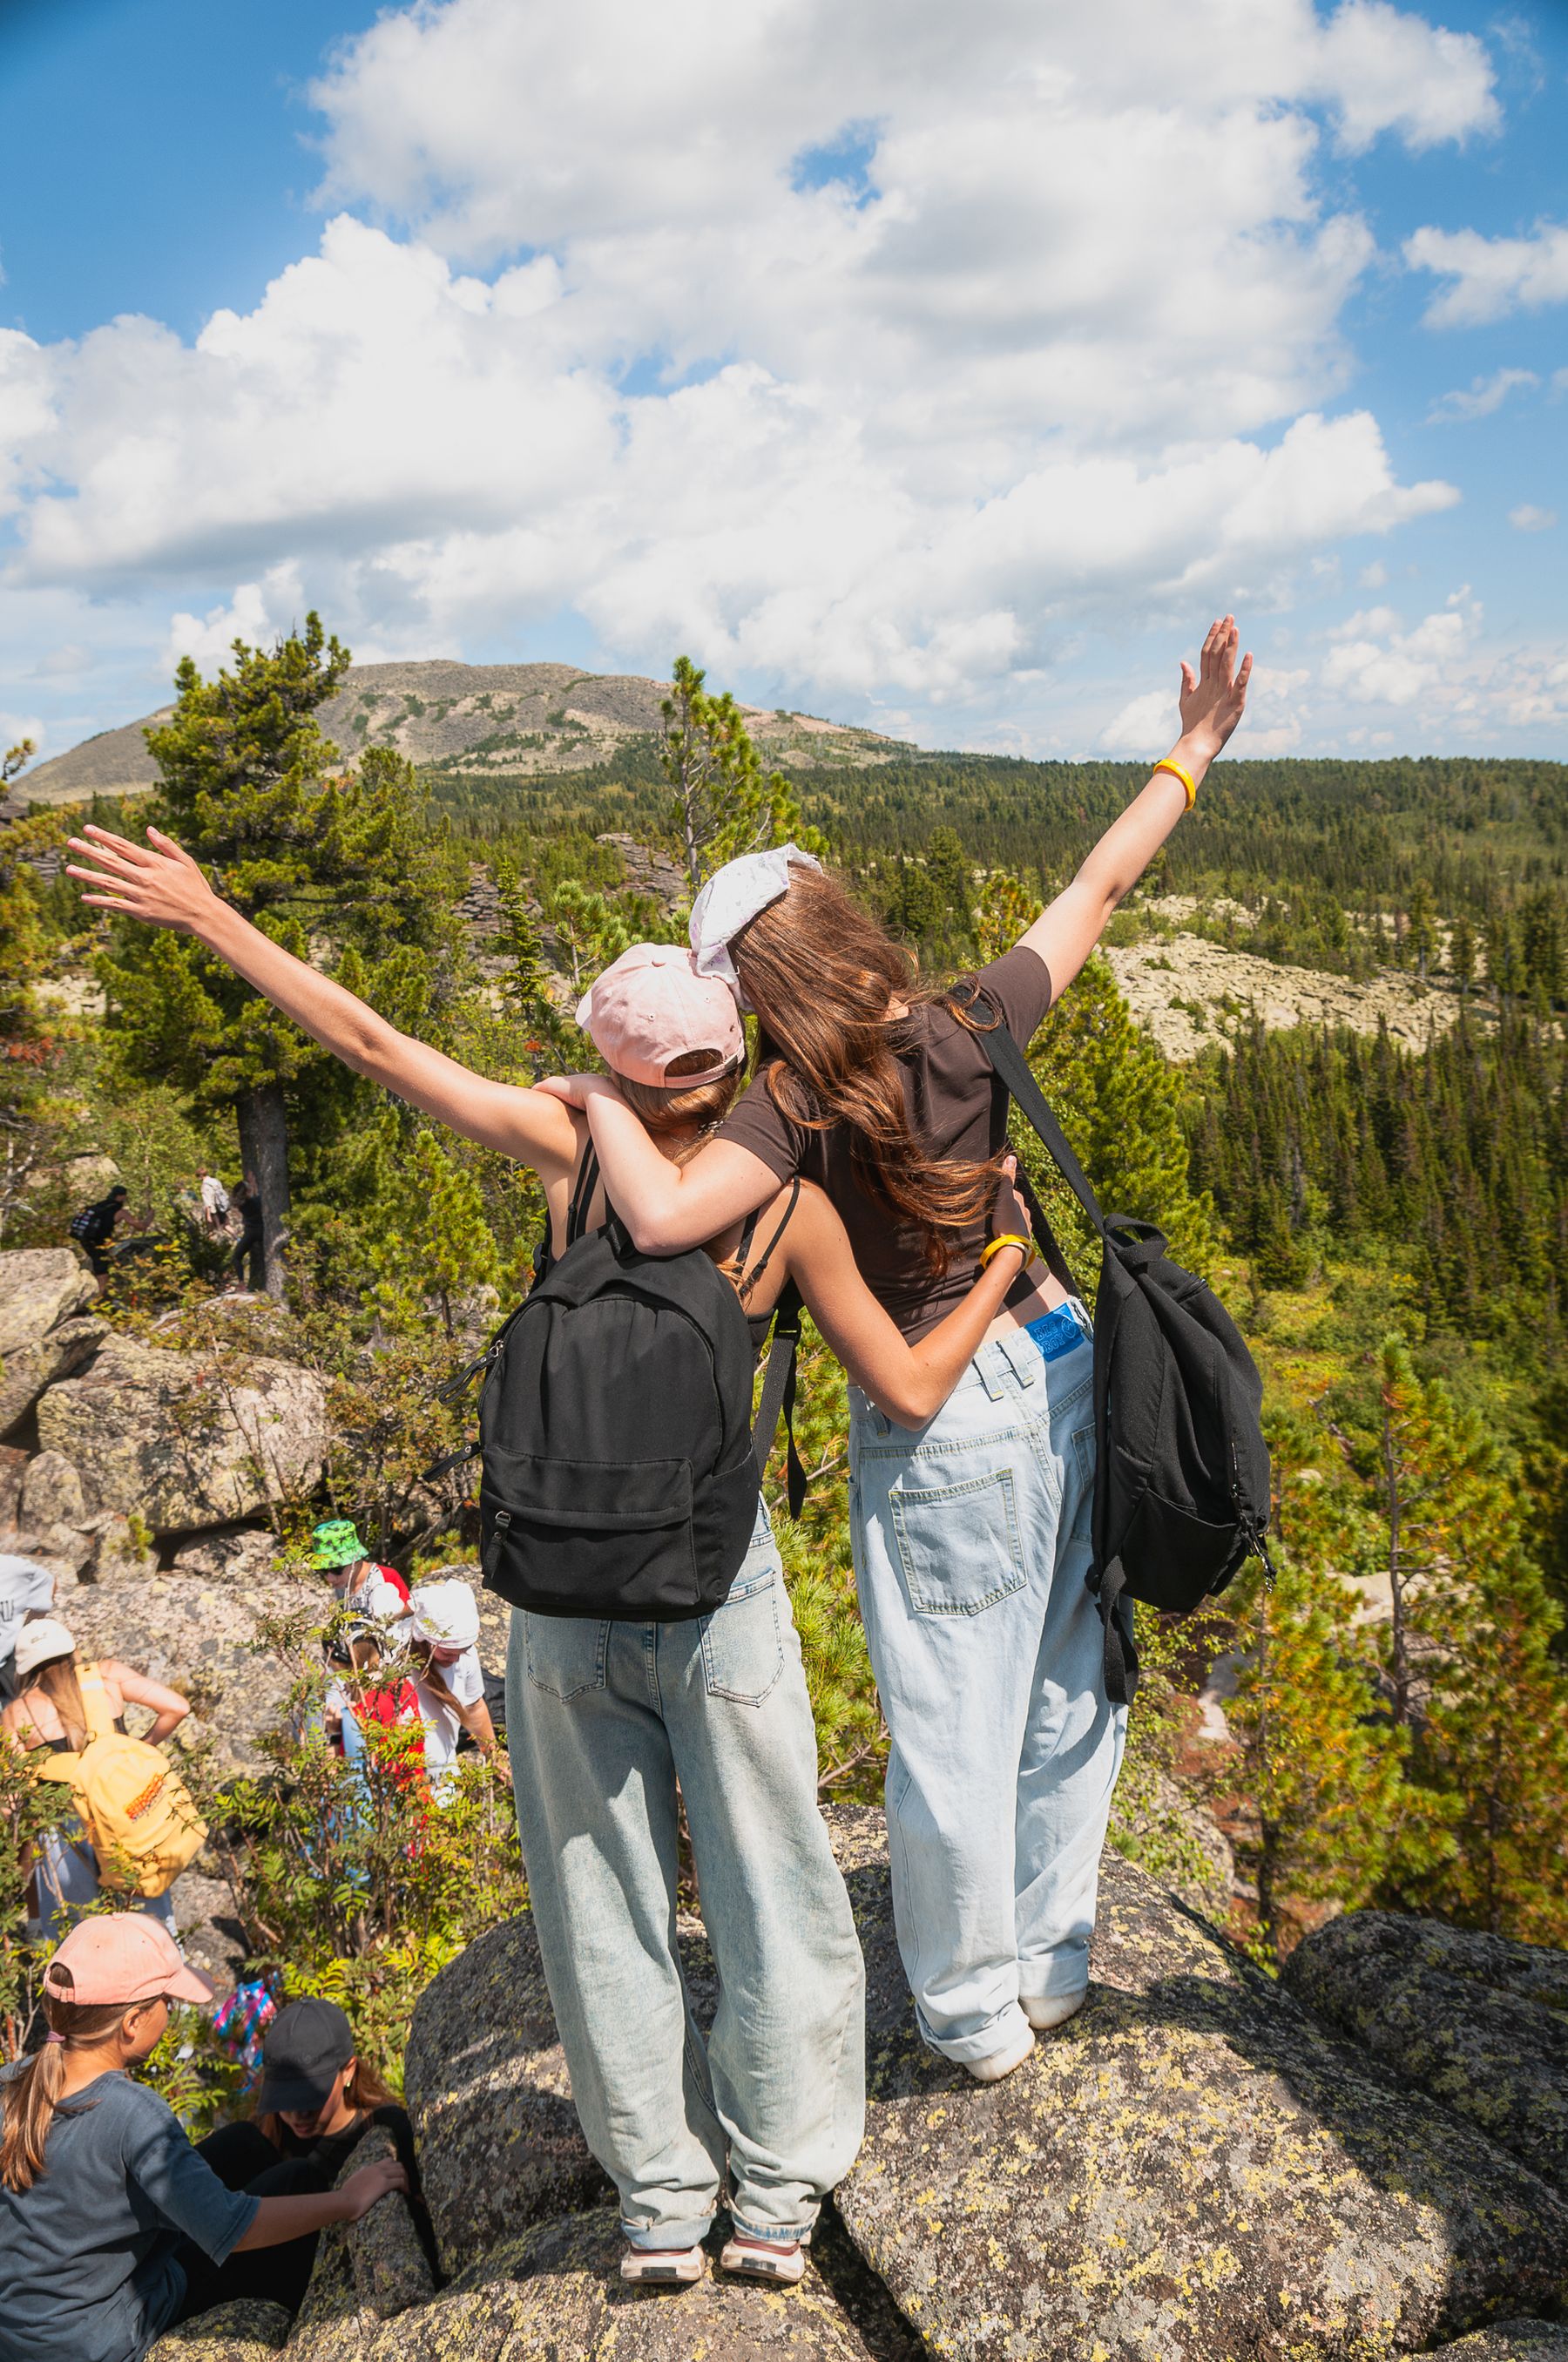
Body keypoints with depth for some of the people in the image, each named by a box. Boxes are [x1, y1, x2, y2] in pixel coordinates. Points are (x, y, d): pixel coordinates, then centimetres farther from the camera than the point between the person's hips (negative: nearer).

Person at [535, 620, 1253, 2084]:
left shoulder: (805, 1102, -18)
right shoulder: (974, 1026, -2)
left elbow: (664, 1217, -33)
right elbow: (1095, 890, 9)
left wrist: (601, 1100, -15)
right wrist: (1194, 750, 20)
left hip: (936, 1424, -6)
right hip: (1061, 1372, 7)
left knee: (950, 1730, 11)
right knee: (1069, 1689, 20)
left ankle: (972, 2012, 30)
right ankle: (1050, 1964, 40)